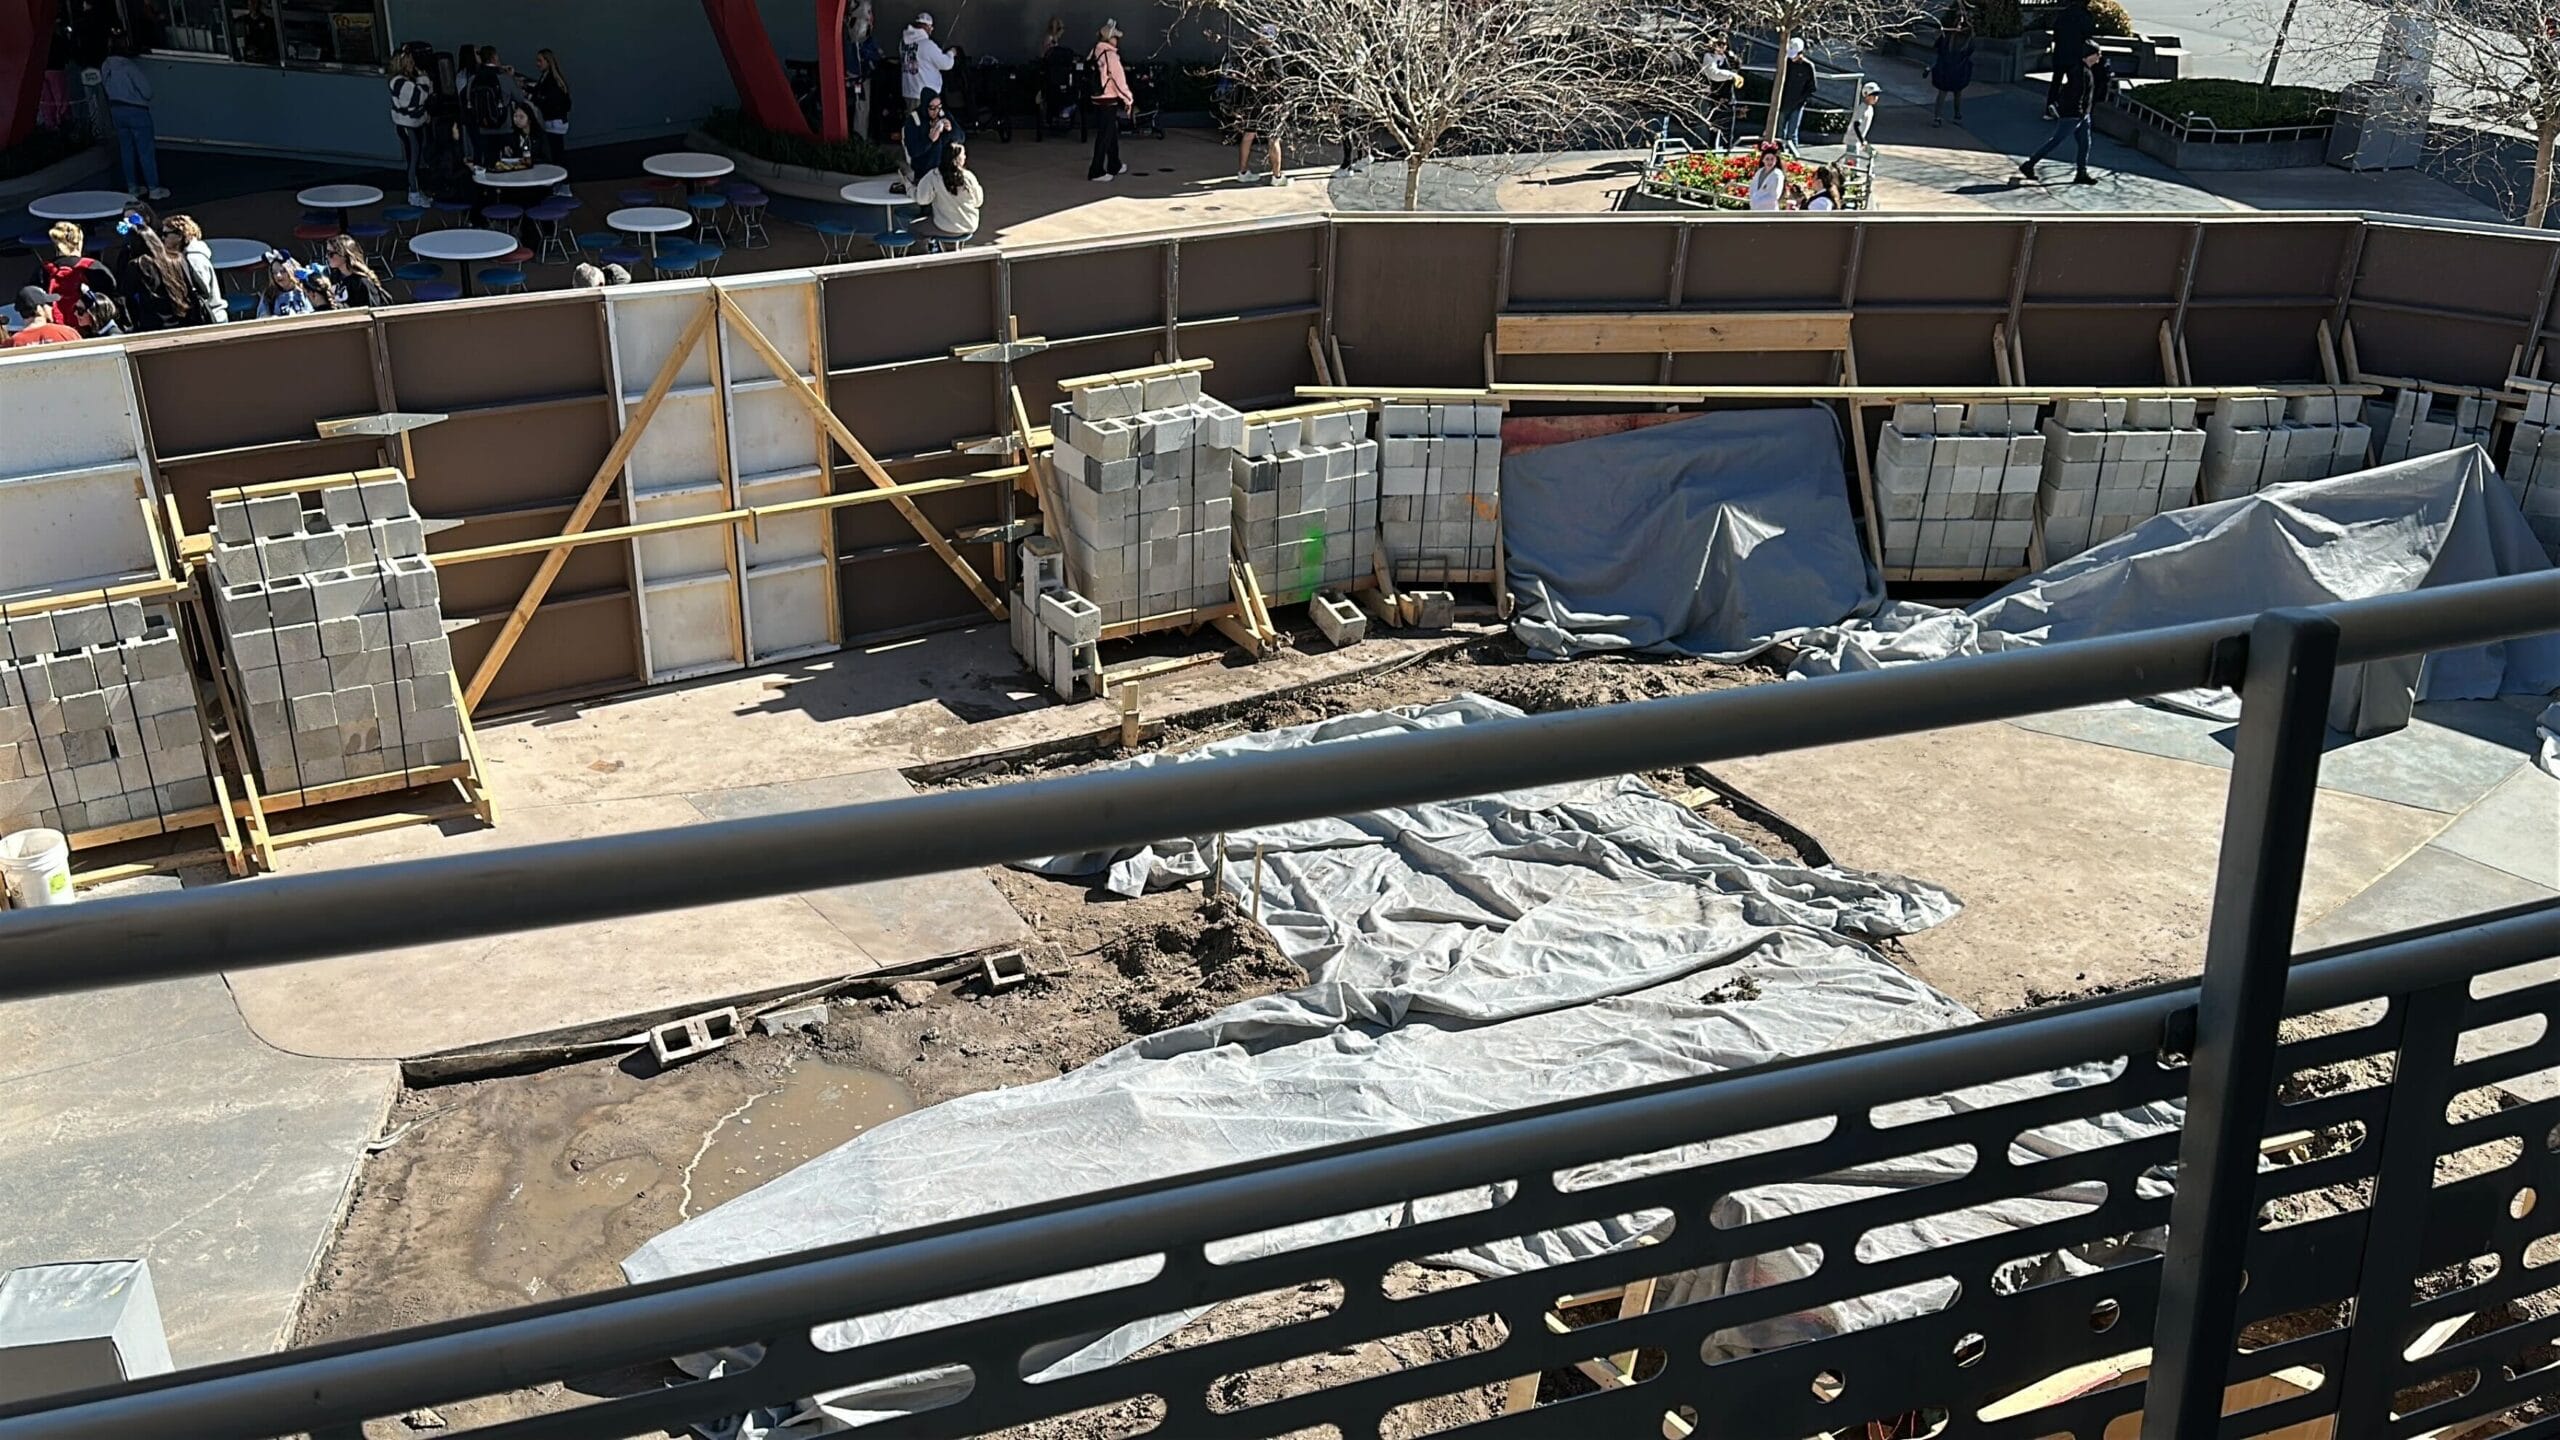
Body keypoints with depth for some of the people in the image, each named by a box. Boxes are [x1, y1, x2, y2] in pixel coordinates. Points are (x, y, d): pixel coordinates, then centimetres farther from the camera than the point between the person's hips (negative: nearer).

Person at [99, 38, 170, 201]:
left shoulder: (106, 66, 2)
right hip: (135, 110, -7)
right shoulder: (131, 67, -20)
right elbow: (146, 91, -16)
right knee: (146, 150, 0)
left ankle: (132, 187, 18)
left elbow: (106, 86, 14)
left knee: (126, 149, 14)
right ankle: (154, 189, 1)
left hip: (116, 108, 7)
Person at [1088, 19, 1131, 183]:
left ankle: (1114, 166, 30)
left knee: (1111, 133, 19)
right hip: (1109, 100, -9)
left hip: (1099, 98, 9)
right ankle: (1096, 172, -3)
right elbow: (1119, 78, -16)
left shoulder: (1097, 52, 10)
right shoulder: (1109, 54, -15)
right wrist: (1128, 99, -8)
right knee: (1105, 136, -4)